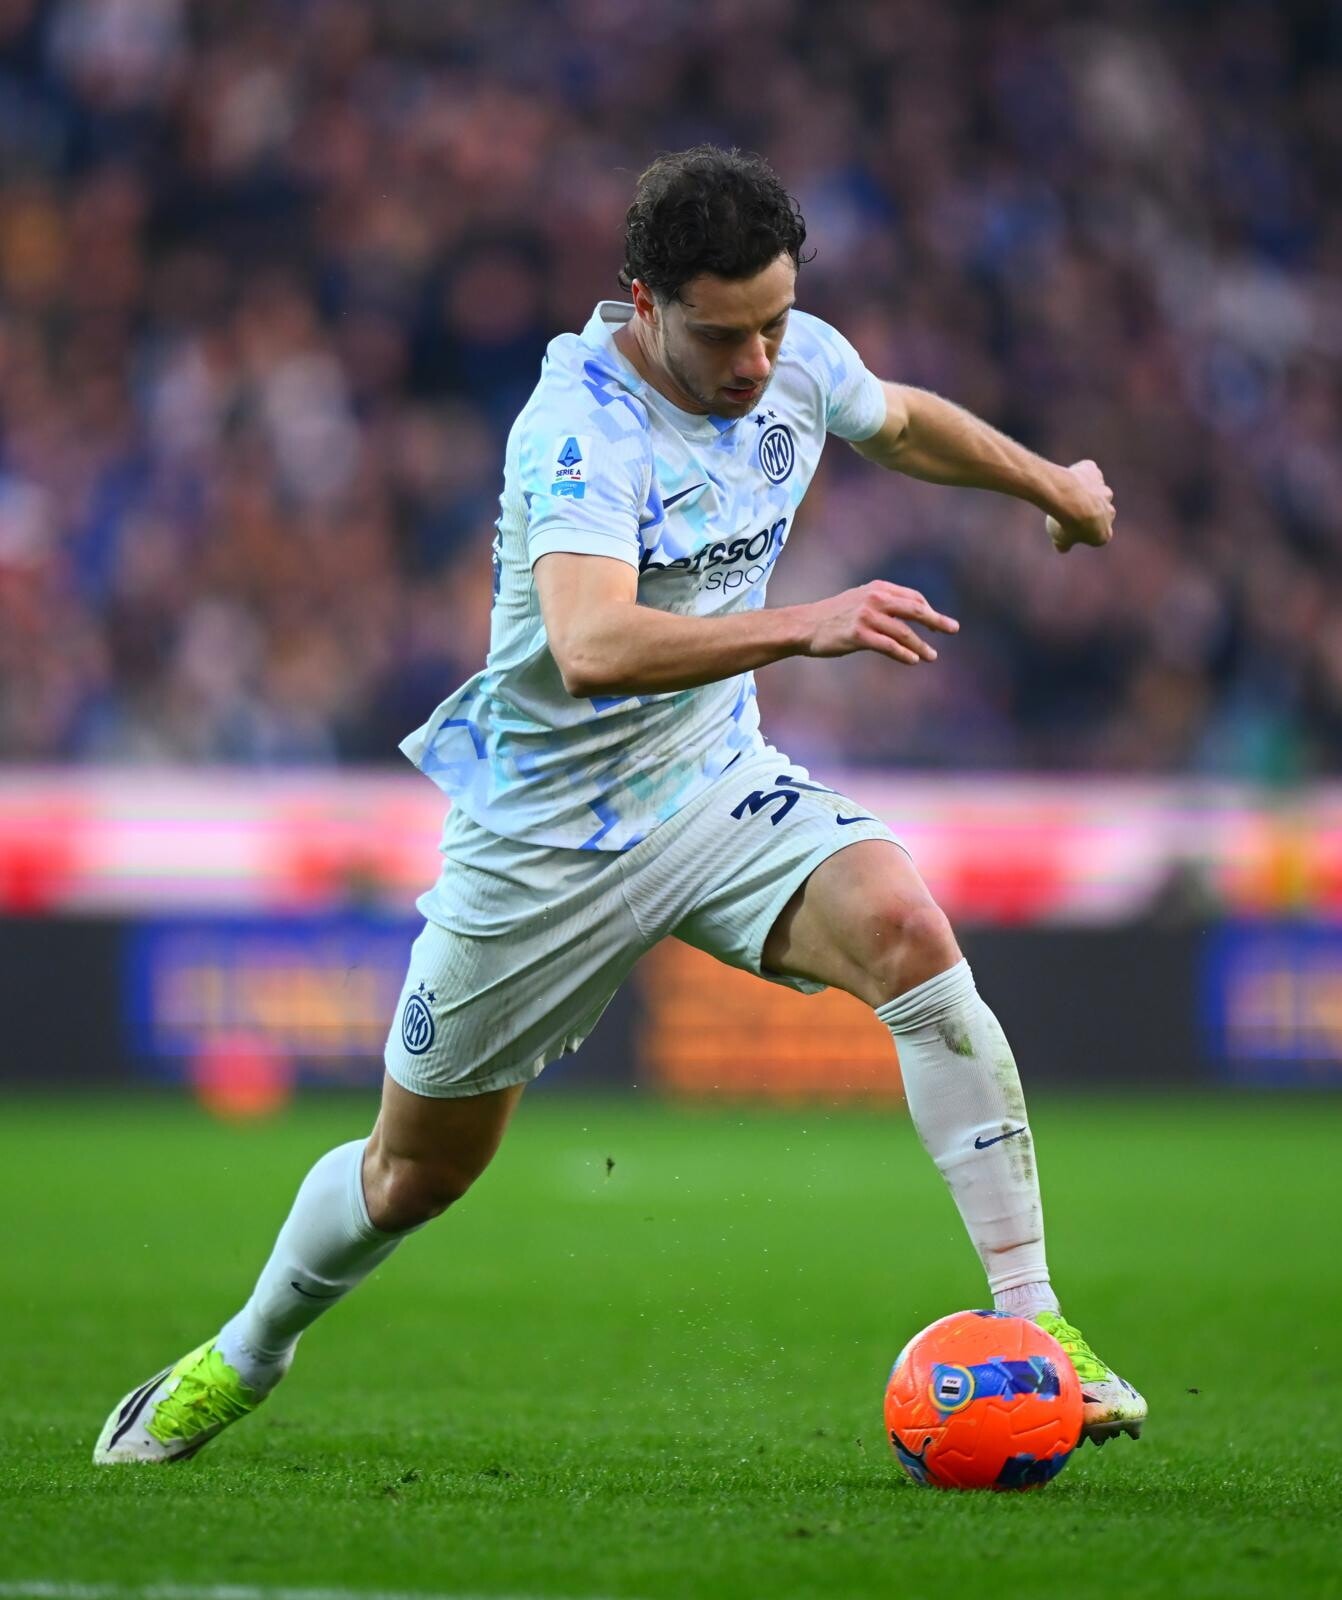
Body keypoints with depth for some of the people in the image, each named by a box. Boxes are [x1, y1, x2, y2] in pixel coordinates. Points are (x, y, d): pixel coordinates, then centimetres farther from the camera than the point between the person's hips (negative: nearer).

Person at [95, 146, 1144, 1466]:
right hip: (546, 831, -4)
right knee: (417, 1171, 10)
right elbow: (591, 647, -44)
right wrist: (801, 627, -53)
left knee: (904, 926, -27)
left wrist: (1050, 483, 33)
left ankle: (1029, 1319, -26)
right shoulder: (579, 426, -28)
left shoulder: (799, 358, -6)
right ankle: (242, 1358, 41)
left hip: (715, 784, 4)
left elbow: (899, 421, 20)